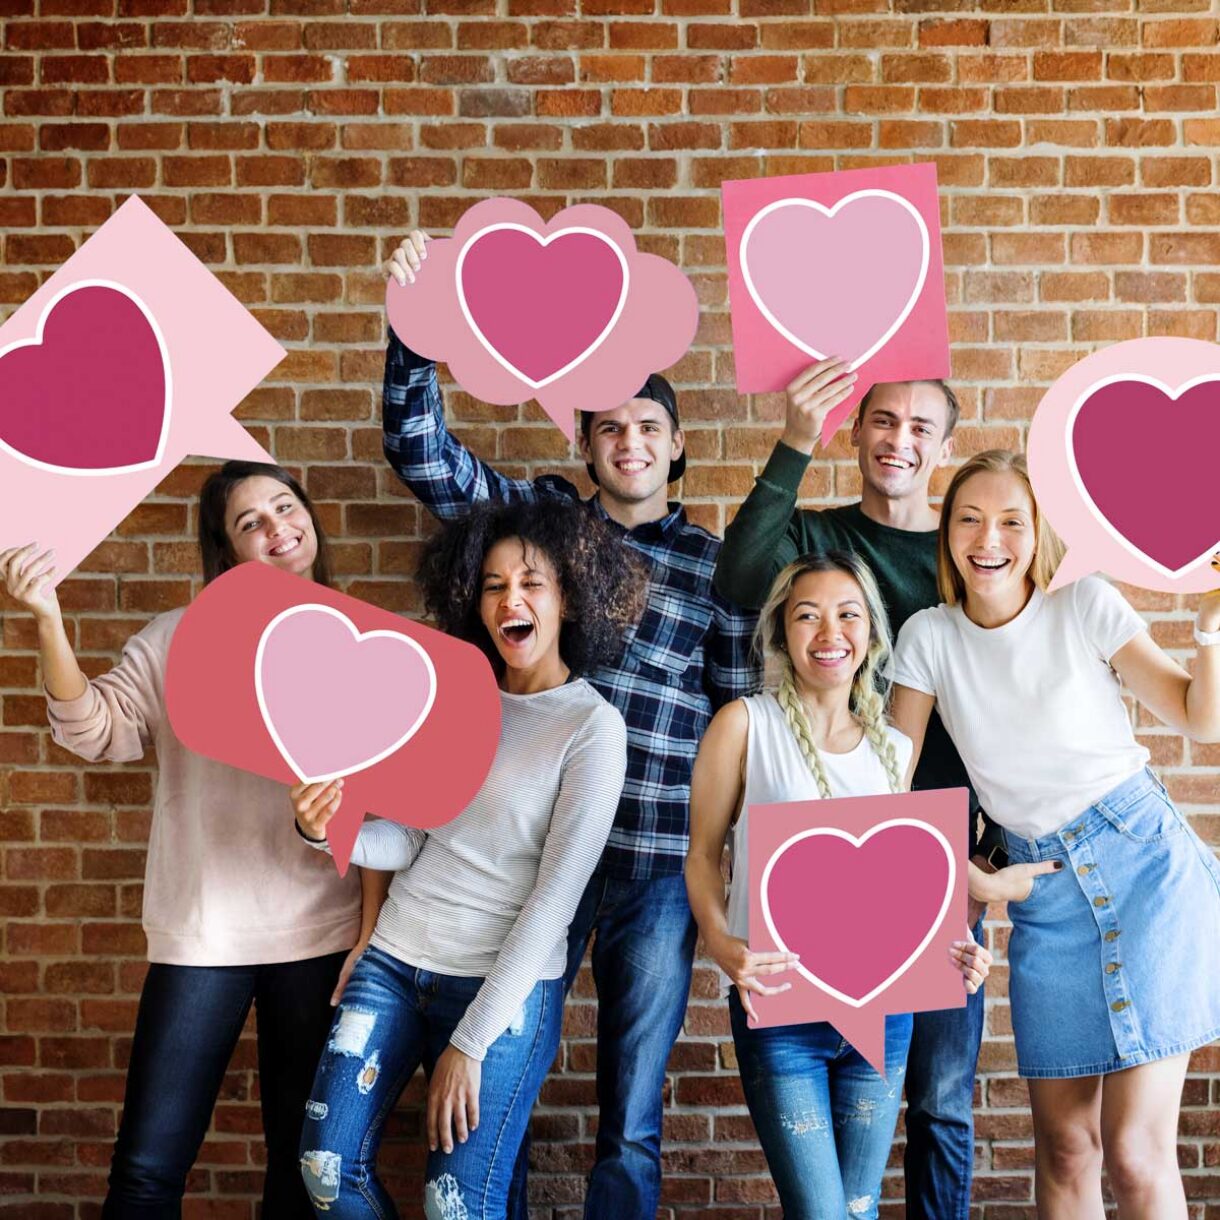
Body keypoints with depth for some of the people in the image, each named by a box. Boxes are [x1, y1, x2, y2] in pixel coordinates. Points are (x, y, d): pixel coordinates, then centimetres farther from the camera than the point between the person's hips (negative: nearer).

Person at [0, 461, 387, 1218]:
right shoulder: (181, 638, 1)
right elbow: (97, 732, -10)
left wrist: (371, 937, -3)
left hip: (321, 936, 1)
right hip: (202, 934, -1)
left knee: (303, 1157, 13)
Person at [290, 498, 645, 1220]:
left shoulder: (593, 726, -9)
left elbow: (556, 896, -13)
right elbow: (406, 838, 4)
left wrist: (471, 1041, -14)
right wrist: (328, 830, -18)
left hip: (506, 986, -5)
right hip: (395, 961, 5)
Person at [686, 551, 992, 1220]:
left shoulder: (893, 748, 10)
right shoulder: (745, 724, -3)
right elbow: (702, 854, -2)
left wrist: (951, 946, -2)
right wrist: (723, 945, -19)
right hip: (777, 1004, -4)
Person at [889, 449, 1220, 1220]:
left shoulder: (1085, 607, -6)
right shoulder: (930, 637, -1)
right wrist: (969, 880, -1)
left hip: (1146, 863, -2)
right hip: (1045, 893, 3)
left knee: (1136, 1150, -6)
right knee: (1066, 1148, 9)